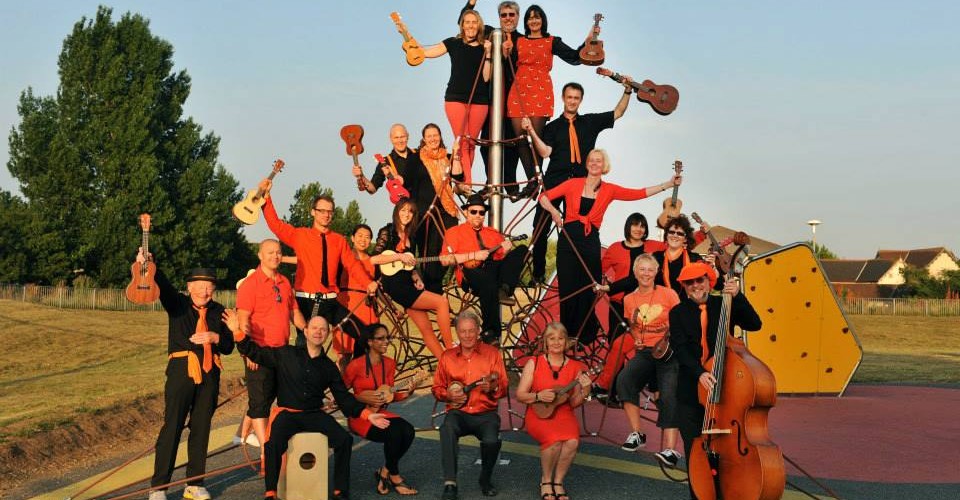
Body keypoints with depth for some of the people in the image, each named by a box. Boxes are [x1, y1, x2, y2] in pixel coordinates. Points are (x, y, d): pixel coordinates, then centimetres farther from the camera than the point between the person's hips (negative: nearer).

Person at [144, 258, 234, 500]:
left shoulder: (218, 312, 13)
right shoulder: (178, 304, 6)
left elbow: (229, 346, 12)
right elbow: (162, 284, -13)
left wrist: (215, 337, -9)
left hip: (209, 373, 4)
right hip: (182, 369, -3)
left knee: (201, 427, 7)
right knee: (172, 425, -6)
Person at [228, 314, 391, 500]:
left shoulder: (329, 367, 11)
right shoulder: (286, 354, 5)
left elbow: (344, 398, 12)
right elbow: (256, 353, 4)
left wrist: (367, 414, 1)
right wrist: (238, 332, -9)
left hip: (314, 414, 3)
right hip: (287, 413, -3)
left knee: (344, 439, -19)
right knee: (274, 444, -31)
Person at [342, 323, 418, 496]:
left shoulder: (389, 364, 6)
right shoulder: (356, 365, -12)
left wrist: (406, 392, -6)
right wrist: (362, 398, -16)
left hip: (381, 413, 6)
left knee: (408, 431, -22)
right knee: (394, 432, -30)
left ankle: (385, 472, -1)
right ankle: (394, 476, -7)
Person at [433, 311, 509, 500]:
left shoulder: (492, 353, 4)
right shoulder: (447, 356, 9)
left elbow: (503, 388, 2)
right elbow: (437, 388, 14)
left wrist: (493, 387, -22)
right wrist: (449, 394, -8)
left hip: (485, 413, -1)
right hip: (458, 412, 1)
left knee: (492, 441, -31)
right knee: (447, 429, -35)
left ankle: (485, 480, 2)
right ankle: (450, 484, -34)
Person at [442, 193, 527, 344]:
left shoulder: (493, 233, 26)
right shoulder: (455, 232, 13)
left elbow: (504, 258, 18)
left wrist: (506, 249, -5)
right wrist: (474, 255, -8)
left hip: (496, 270, 5)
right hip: (471, 274, -5)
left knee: (521, 250, -13)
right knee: (488, 283, -41)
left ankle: (504, 290, -32)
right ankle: (490, 332, -37)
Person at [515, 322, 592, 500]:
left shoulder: (575, 367, 5)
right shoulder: (534, 363, 1)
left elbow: (573, 403, 6)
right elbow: (520, 395, 1)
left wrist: (583, 391, -13)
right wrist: (538, 396, -16)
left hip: (563, 413, 2)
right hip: (539, 414, -2)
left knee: (572, 441, -31)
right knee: (555, 439, -33)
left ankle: (558, 482, -5)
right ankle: (545, 482, -6)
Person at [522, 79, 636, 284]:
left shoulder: (591, 122, 13)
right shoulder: (552, 127, 9)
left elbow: (618, 112, 15)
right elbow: (545, 152, -3)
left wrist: (627, 91, 3)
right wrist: (532, 132, -15)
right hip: (555, 180, -1)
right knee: (541, 225, -5)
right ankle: (538, 273, 3)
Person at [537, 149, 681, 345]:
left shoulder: (609, 190, 6)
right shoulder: (574, 184, 3)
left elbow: (640, 193, 2)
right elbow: (544, 197, 4)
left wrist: (669, 184, -1)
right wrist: (553, 211, -16)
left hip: (591, 243, 1)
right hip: (568, 240, -1)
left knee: (588, 291, 4)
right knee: (568, 289, 1)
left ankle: (585, 337, 17)